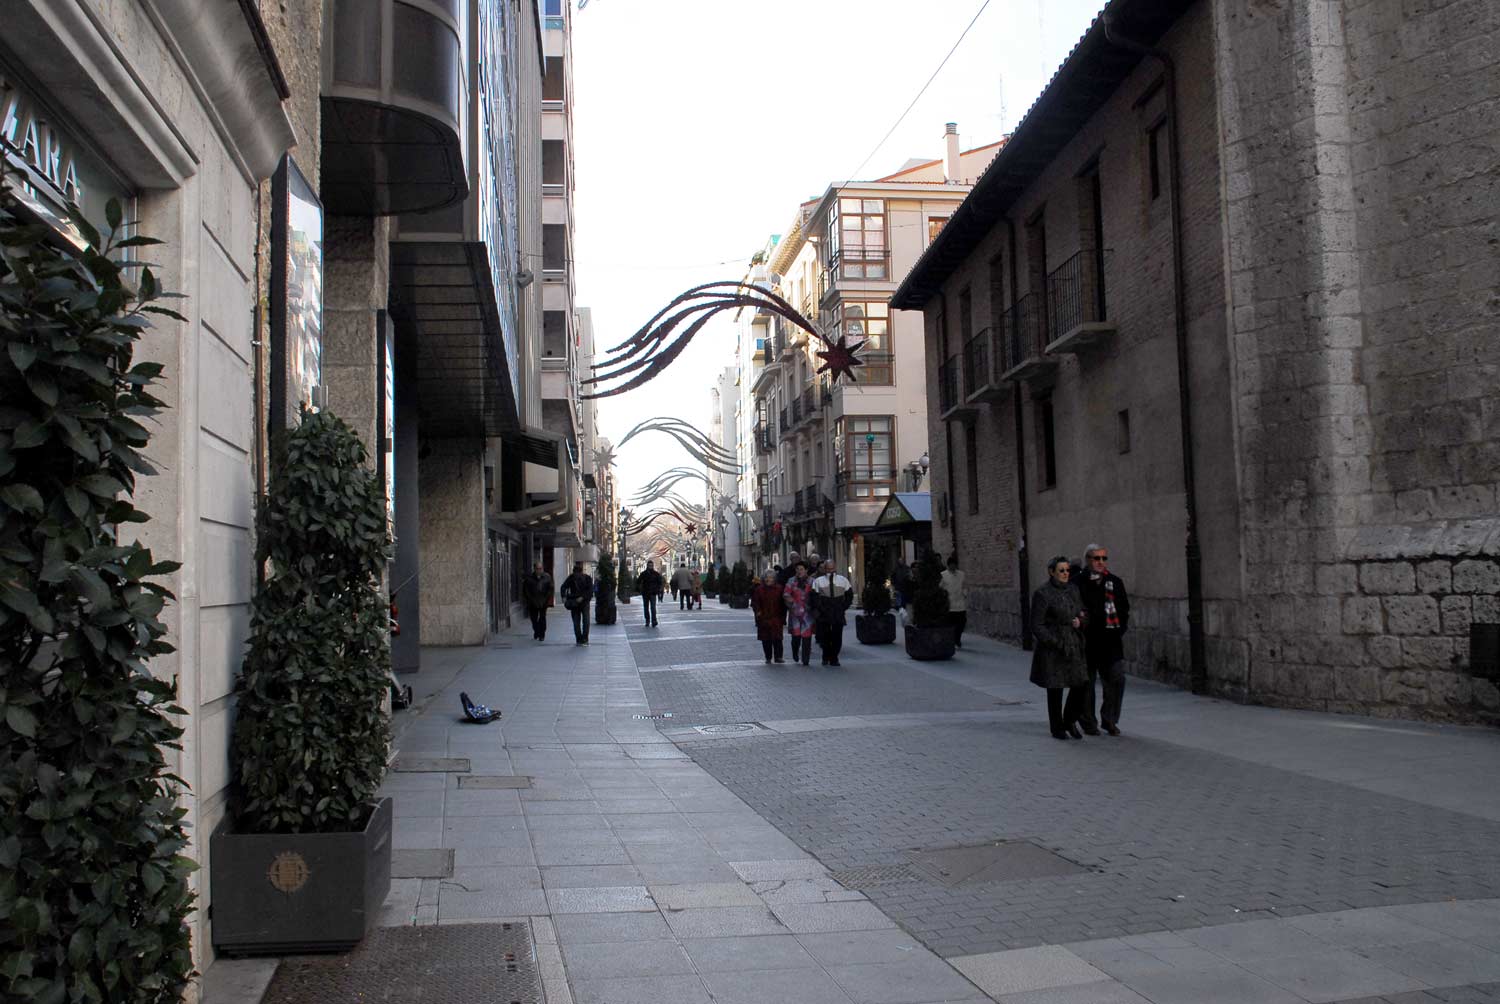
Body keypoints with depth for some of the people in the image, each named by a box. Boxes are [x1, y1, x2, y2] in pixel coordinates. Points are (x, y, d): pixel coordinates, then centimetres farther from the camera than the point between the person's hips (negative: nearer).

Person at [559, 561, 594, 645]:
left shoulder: (588, 578, -6)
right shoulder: (571, 578, 0)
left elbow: (590, 591, -12)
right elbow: (563, 587, -4)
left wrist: (582, 597, -24)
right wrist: (563, 597, -20)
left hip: (584, 602, -2)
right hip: (574, 603, 2)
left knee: (586, 620, -13)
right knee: (576, 622, 2)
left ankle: (585, 639, -6)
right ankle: (578, 639, 11)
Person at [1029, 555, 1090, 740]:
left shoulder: (1073, 590, 10)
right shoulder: (1043, 594, -9)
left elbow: (1084, 615, 20)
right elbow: (1037, 626, -10)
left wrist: (1080, 621, -4)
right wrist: (1057, 644, -15)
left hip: (1074, 646, 5)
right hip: (1052, 648, -5)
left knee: (1081, 683, -1)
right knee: (1055, 689, 3)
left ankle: (1070, 720, 22)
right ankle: (1057, 729, 19)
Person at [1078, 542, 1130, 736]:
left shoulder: (1115, 582, 10)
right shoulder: (1079, 583, -2)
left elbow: (1124, 608, 16)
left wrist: (1120, 630, 6)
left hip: (1111, 640, 3)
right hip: (1087, 641, -3)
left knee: (1116, 678, -4)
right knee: (1087, 682, 5)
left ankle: (1109, 719, 12)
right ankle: (1089, 722, 17)